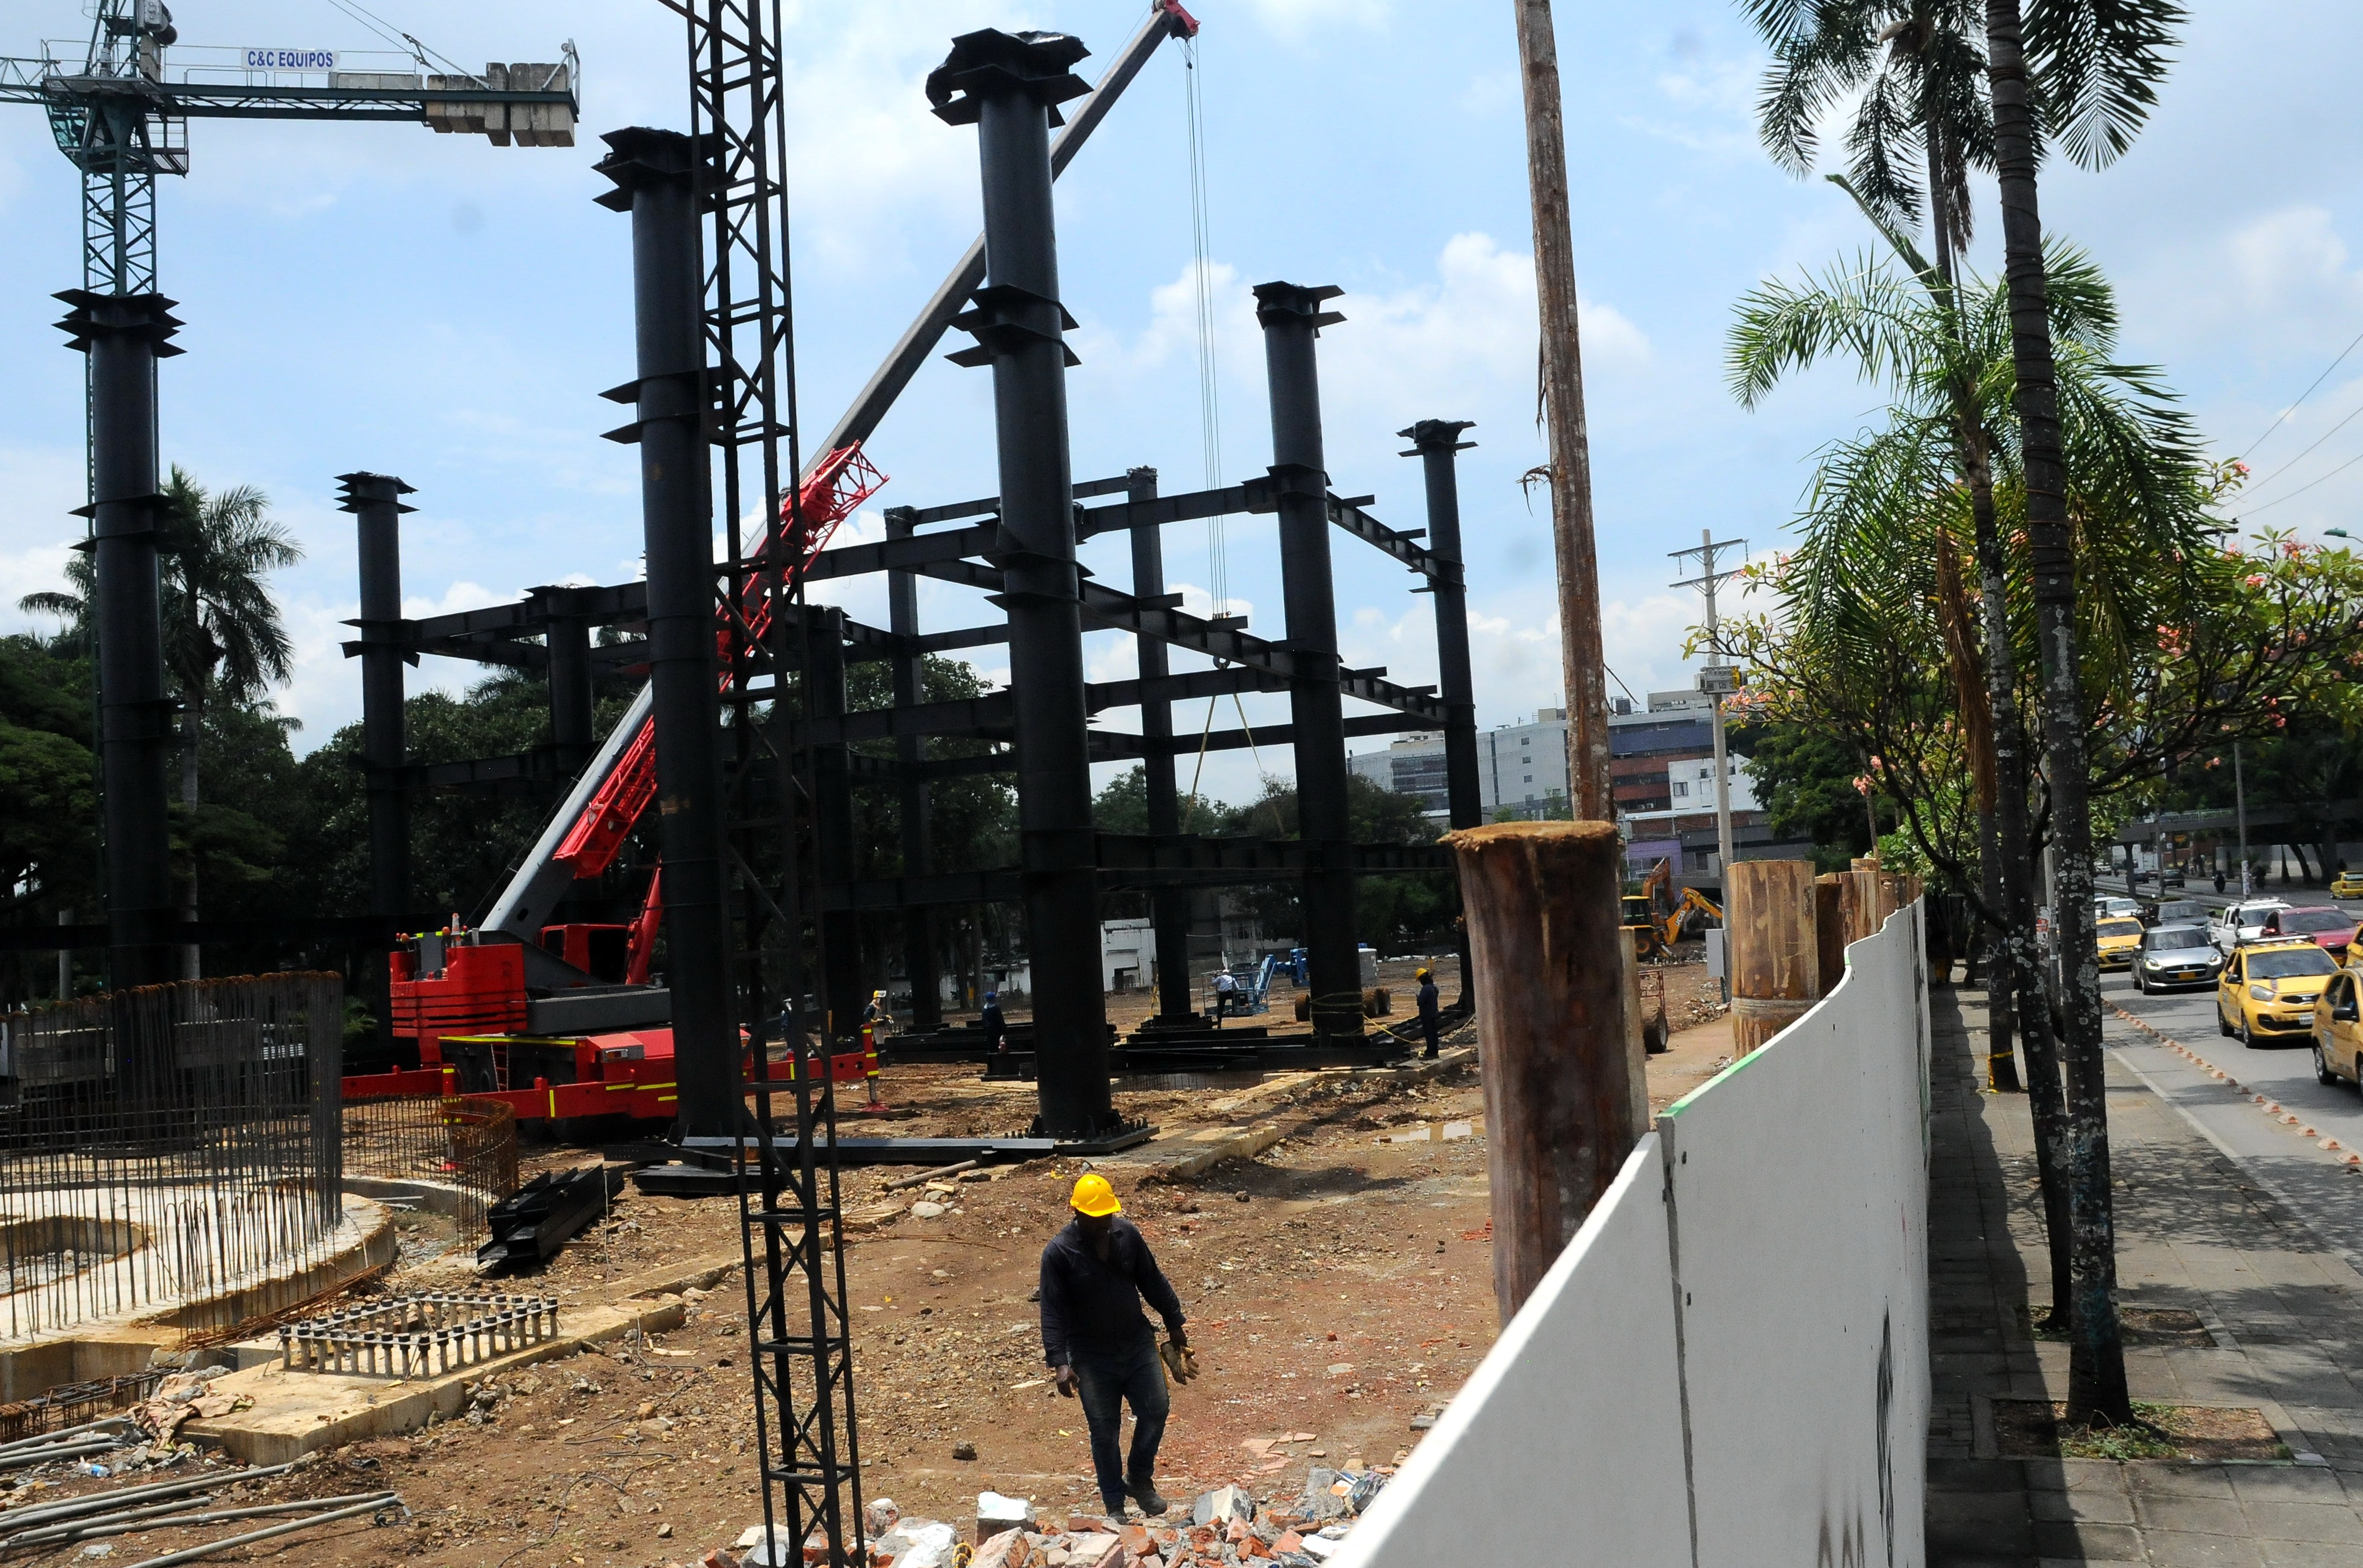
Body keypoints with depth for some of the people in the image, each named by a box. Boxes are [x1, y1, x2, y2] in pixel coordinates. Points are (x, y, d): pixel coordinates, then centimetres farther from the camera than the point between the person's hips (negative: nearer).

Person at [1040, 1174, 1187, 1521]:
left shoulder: (1127, 1234, -5)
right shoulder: (1059, 1252, -17)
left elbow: (1152, 1281, 7)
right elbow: (1052, 1310, -17)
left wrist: (1174, 1322, 13)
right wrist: (1060, 1362, -24)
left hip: (1138, 1343, 4)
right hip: (1092, 1356, -3)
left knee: (1155, 1411, 5)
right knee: (1104, 1431, 6)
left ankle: (1140, 1479, 30)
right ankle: (1114, 1505, 23)